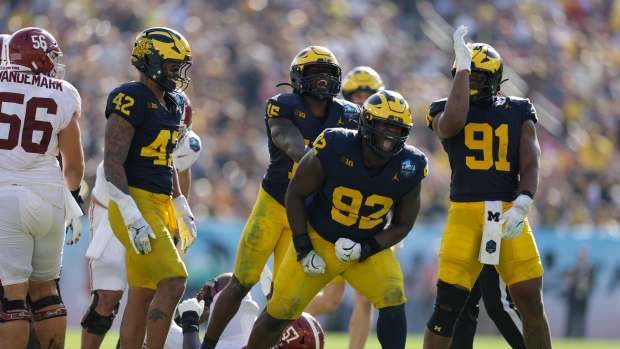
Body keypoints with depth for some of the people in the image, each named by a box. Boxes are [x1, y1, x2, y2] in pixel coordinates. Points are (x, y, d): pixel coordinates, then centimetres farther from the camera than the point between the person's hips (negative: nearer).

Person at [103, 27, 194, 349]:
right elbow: (113, 162, -18)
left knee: (143, 294, 9)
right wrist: (132, 216, -24)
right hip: (136, 204, -9)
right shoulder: (131, 100, -13)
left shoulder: (171, 104, 16)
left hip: (159, 205, 9)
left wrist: (181, 208, 21)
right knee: (173, 283, -17)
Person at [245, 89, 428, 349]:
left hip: (368, 248, 1)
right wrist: (303, 248, -13)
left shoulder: (407, 169, -17)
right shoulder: (334, 149, -25)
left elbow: (403, 224, -2)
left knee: (393, 299, -22)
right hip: (317, 240, -1)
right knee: (279, 313, 1)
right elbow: (295, 194, -10)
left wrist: (365, 248, -18)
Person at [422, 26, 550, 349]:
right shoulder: (445, 112, 6)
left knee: (531, 304, 0)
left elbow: (530, 166, 3)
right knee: (447, 305, -6)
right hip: (465, 213, -1)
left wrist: (522, 207, -15)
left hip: (509, 213, 2)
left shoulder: (518, 113, 11)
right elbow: (454, 122, -19)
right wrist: (462, 66, -11)